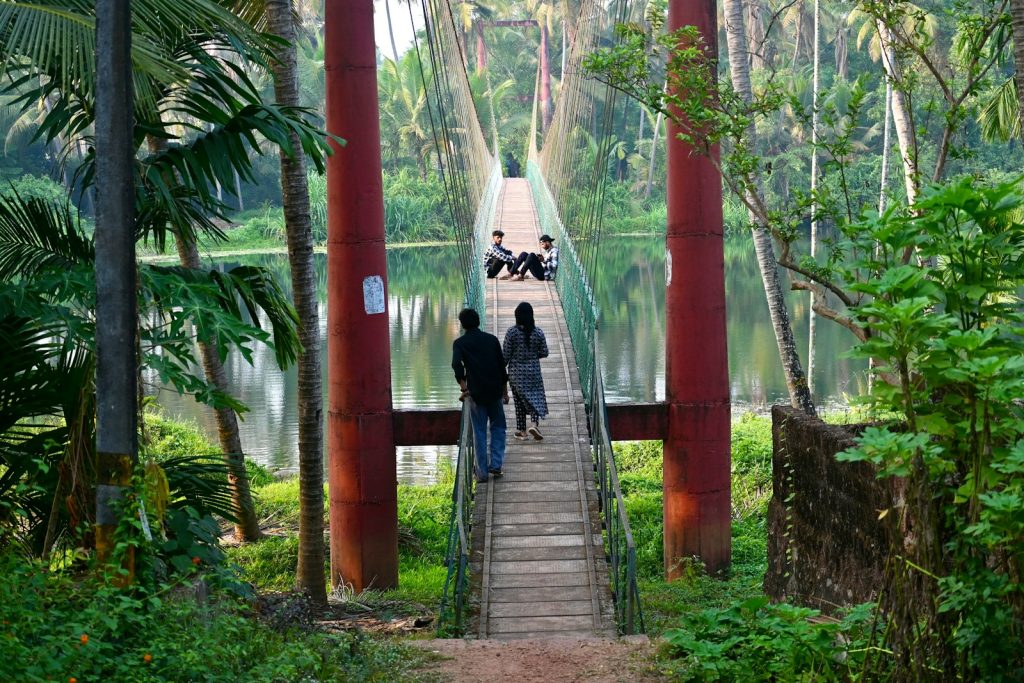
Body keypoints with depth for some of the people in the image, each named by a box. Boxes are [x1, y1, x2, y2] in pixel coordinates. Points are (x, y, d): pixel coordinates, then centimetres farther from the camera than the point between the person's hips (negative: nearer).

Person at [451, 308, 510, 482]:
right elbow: (502, 365, 7)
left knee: (479, 432, 6)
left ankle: (482, 472, 8)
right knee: (498, 427, 17)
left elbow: (456, 364, -21)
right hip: (495, 391, 2)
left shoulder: (460, 343, -2)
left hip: (476, 393, -2)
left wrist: (463, 386, -12)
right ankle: (495, 464, 7)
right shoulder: (492, 339, 6)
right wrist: (505, 391, 15)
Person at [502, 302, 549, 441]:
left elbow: (506, 355, -9)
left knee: (519, 400, 11)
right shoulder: (538, 332, -7)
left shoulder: (511, 332, -12)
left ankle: (521, 430, 15)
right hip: (534, 371, 1)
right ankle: (535, 424, -11)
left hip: (516, 373, -1)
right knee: (535, 397, 10)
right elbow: (544, 353, 0)